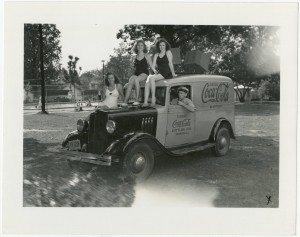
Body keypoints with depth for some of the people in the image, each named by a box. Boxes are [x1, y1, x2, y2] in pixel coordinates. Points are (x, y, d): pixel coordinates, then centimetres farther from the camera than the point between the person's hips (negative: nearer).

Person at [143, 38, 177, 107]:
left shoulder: (168, 52, 3)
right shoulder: (156, 55, 20)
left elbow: (170, 64, -3)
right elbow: (153, 66, 14)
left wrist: (173, 74, -5)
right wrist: (155, 71, -4)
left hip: (167, 73, -5)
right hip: (159, 73, 5)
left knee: (152, 78, -29)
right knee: (148, 81, -23)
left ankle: (153, 99, -27)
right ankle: (145, 102, -31)